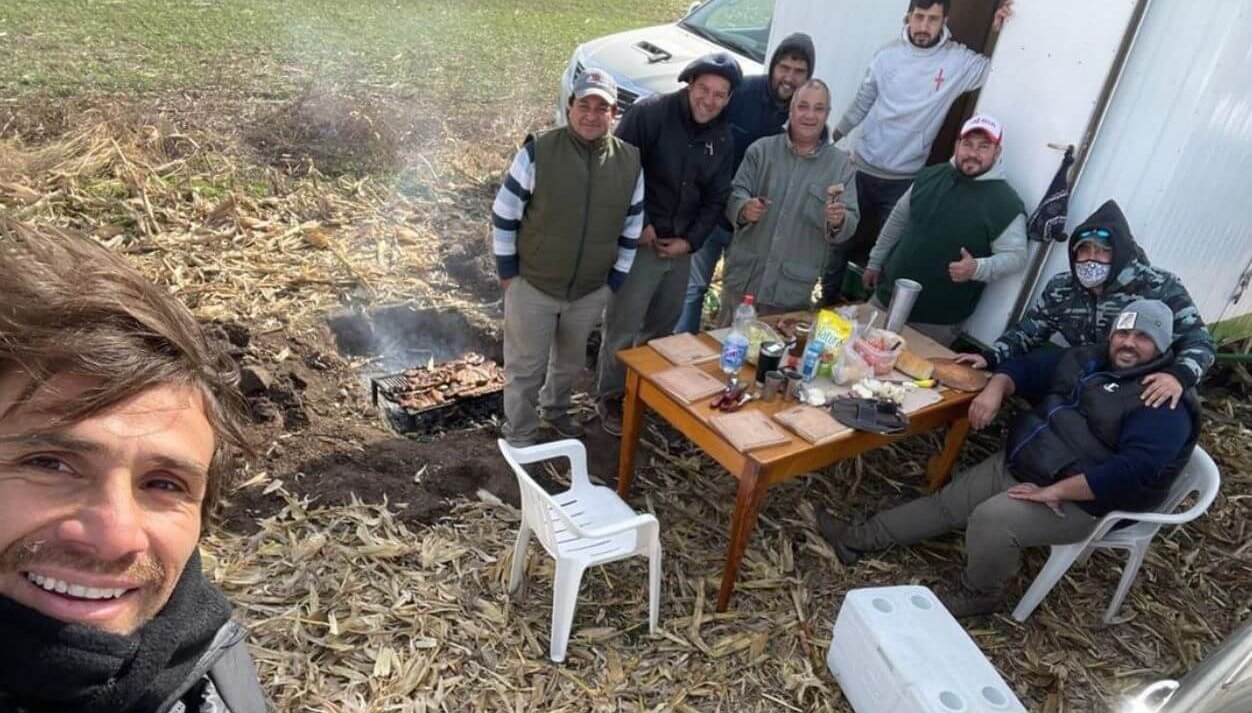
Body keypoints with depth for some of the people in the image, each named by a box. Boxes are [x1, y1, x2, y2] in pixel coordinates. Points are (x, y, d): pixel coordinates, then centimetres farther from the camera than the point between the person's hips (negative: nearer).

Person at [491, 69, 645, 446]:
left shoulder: (630, 162, -5)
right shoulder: (538, 152, -16)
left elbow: (632, 228, 5)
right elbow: (504, 214, -8)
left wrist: (615, 280, 6)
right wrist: (508, 271, -5)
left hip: (591, 291, 4)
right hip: (532, 285, -3)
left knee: (571, 361, 25)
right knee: (525, 369, 8)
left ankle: (555, 410, 52)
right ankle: (519, 440, 27)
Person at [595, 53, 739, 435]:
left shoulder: (723, 138, 4)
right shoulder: (650, 112, -15)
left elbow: (716, 198, 8)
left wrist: (690, 240, -5)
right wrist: (636, 224, -18)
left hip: (680, 246, 6)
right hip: (639, 241, -6)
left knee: (662, 325, 20)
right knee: (623, 326, 0)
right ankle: (609, 397, 20)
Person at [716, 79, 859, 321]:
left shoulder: (841, 165, 1)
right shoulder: (761, 150, 2)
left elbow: (850, 223, -1)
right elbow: (735, 193, -2)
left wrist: (839, 221, -25)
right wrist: (744, 208, -25)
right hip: (743, 279, 1)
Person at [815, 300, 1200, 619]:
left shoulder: (1165, 404, -16)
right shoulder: (1087, 360, 8)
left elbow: (1135, 470, -29)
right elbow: (1024, 366, 15)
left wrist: (1054, 492, -30)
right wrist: (995, 389, -9)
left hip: (1080, 500, -8)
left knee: (991, 519, -28)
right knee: (947, 501, 4)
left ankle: (979, 596, 0)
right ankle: (859, 539, 11)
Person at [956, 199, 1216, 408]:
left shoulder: (1161, 288, -12)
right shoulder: (1061, 288, 0)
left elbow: (1199, 341, -12)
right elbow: (1028, 331, 8)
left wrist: (1179, 375, -34)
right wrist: (990, 357, -10)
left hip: (1145, 395, -2)